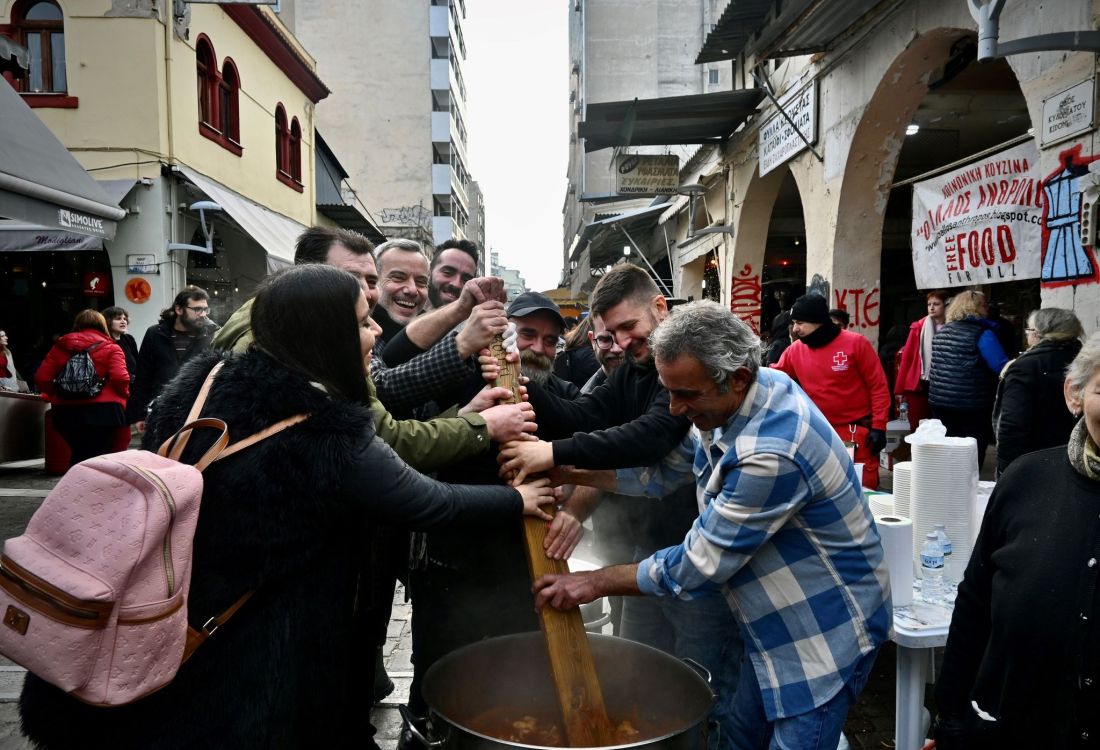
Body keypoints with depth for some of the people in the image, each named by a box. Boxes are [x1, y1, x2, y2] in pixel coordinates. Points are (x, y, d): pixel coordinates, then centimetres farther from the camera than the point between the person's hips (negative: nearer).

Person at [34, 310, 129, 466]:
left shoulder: (60, 346, 11)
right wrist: (124, 395, 5)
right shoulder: (111, 348, 0)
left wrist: (56, 395, 20)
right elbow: (120, 378, -14)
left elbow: (42, 379, 4)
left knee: (78, 455, 18)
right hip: (102, 410, -4)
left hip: (66, 411, 4)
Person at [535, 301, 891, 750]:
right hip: (780, 626, 8)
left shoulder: (773, 453, -34)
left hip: (825, 633, -8)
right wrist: (569, 472, -8)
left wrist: (596, 583, -14)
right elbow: (666, 467, 3)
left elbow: (699, 566, -25)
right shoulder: (737, 399, -7)